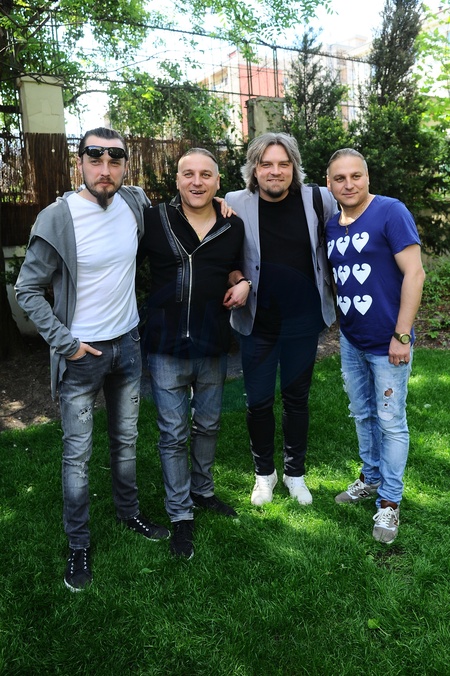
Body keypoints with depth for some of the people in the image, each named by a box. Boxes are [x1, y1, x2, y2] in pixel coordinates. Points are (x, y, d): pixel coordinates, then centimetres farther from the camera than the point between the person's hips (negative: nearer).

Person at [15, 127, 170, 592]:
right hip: (80, 354, -4)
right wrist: (65, 343, -14)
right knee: (77, 453, 5)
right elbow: (28, 290, -10)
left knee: (126, 440, 19)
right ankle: (78, 545, 23)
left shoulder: (136, 203, -3)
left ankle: (129, 512, 41)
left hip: (127, 344, 5)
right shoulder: (57, 218, -17)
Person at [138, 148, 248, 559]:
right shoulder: (154, 220, -5)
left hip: (213, 345, 3)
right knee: (174, 433, 5)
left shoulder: (234, 227, 3)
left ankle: (203, 490, 42)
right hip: (167, 346, -3)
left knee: (208, 425, 19)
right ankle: (180, 514, 21)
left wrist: (243, 283, -3)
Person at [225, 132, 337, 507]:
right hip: (257, 322, -1)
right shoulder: (235, 204, -9)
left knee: (297, 398, 14)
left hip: (303, 321, 1)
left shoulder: (318, 200, -5)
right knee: (259, 401, 9)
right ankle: (264, 472, 32)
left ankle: (296, 472, 34)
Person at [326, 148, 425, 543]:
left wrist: (402, 336, -18)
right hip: (351, 340, 6)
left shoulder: (390, 212, -13)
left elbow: (414, 273, -17)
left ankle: (390, 501, 18)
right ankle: (371, 478, 37)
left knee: (390, 421, 4)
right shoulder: (331, 226, 5)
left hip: (387, 343, -6)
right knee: (362, 415, 18)